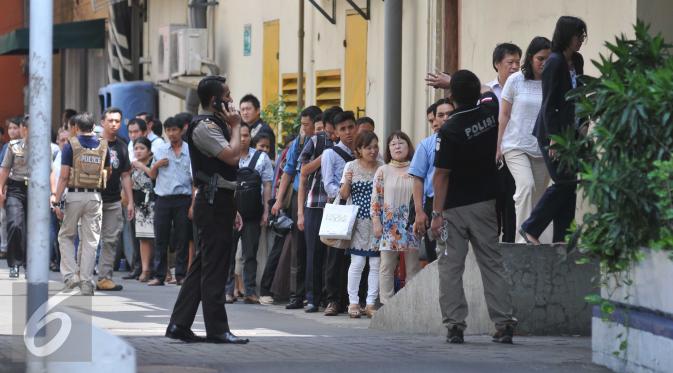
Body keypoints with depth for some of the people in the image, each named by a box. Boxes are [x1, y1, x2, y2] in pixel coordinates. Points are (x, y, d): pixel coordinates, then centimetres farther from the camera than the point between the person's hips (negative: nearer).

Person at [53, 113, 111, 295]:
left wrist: (57, 201, -6)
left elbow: (64, 176, -8)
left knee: (66, 236, 14)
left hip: (74, 195, -2)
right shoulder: (103, 146, 5)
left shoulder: (71, 145, -5)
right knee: (90, 240, 6)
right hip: (95, 196, 2)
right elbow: (106, 173, 14)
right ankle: (86, 282, 4)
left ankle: (70, 274, 0)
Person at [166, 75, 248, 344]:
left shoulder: (215, 124, 20)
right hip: (213, 202, -10)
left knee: (202, 265, 10)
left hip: (219, 201, 10)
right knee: (214, 266, -7)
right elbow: (231, 156, -23)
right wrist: (235, 126, -7)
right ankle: (217, 329, -4)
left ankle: (179, 325, 13)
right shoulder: (205, 126, -12)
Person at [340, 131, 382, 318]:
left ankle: (371, 304, 5)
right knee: (357, 262, -5)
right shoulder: (351, 166, 3)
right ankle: (353, 302, 2)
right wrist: (347, 183, -15)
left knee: (376, 263, 1)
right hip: (358, 221, -2)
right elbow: (343, 195, 5)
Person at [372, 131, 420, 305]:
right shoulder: (383, 171, 5)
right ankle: (386, 303, 1)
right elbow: (376, 198, 4)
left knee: (413, 267, 2)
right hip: (389, 224, 0)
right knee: (387, 266, -1)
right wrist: (376, 222, -4)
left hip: (411, 223, 0)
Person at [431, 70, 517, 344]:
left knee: (450, 267, 2)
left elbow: (441, 175, -17)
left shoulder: (449, 131, -17)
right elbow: (492, 92, 24)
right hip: (486, 203, 5)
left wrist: (437, 214, -13)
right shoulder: (490, 111, -2)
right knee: (492, 264, 6)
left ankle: (455, 324, -3)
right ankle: (504, 324, 1)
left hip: (455, 208, -5)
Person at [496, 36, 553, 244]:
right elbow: (504, 115, 6)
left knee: (537, 197, 3)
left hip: (543, 149, 3)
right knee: (526, 186, -22)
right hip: (516, 146, -3)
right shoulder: (516, 81, 1)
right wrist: (499, 146, 4)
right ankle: (523, 239, -24)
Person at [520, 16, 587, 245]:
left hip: (569, 132, 9)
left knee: (569, 185, 5)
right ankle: (530, 228, 0)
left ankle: (560, 237, 7)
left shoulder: (576, 61, 10)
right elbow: (548, 104, -17)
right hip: (552, 131, -8)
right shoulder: (555, 63, -15)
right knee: (564, 183, -10)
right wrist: (553, 138, -19)